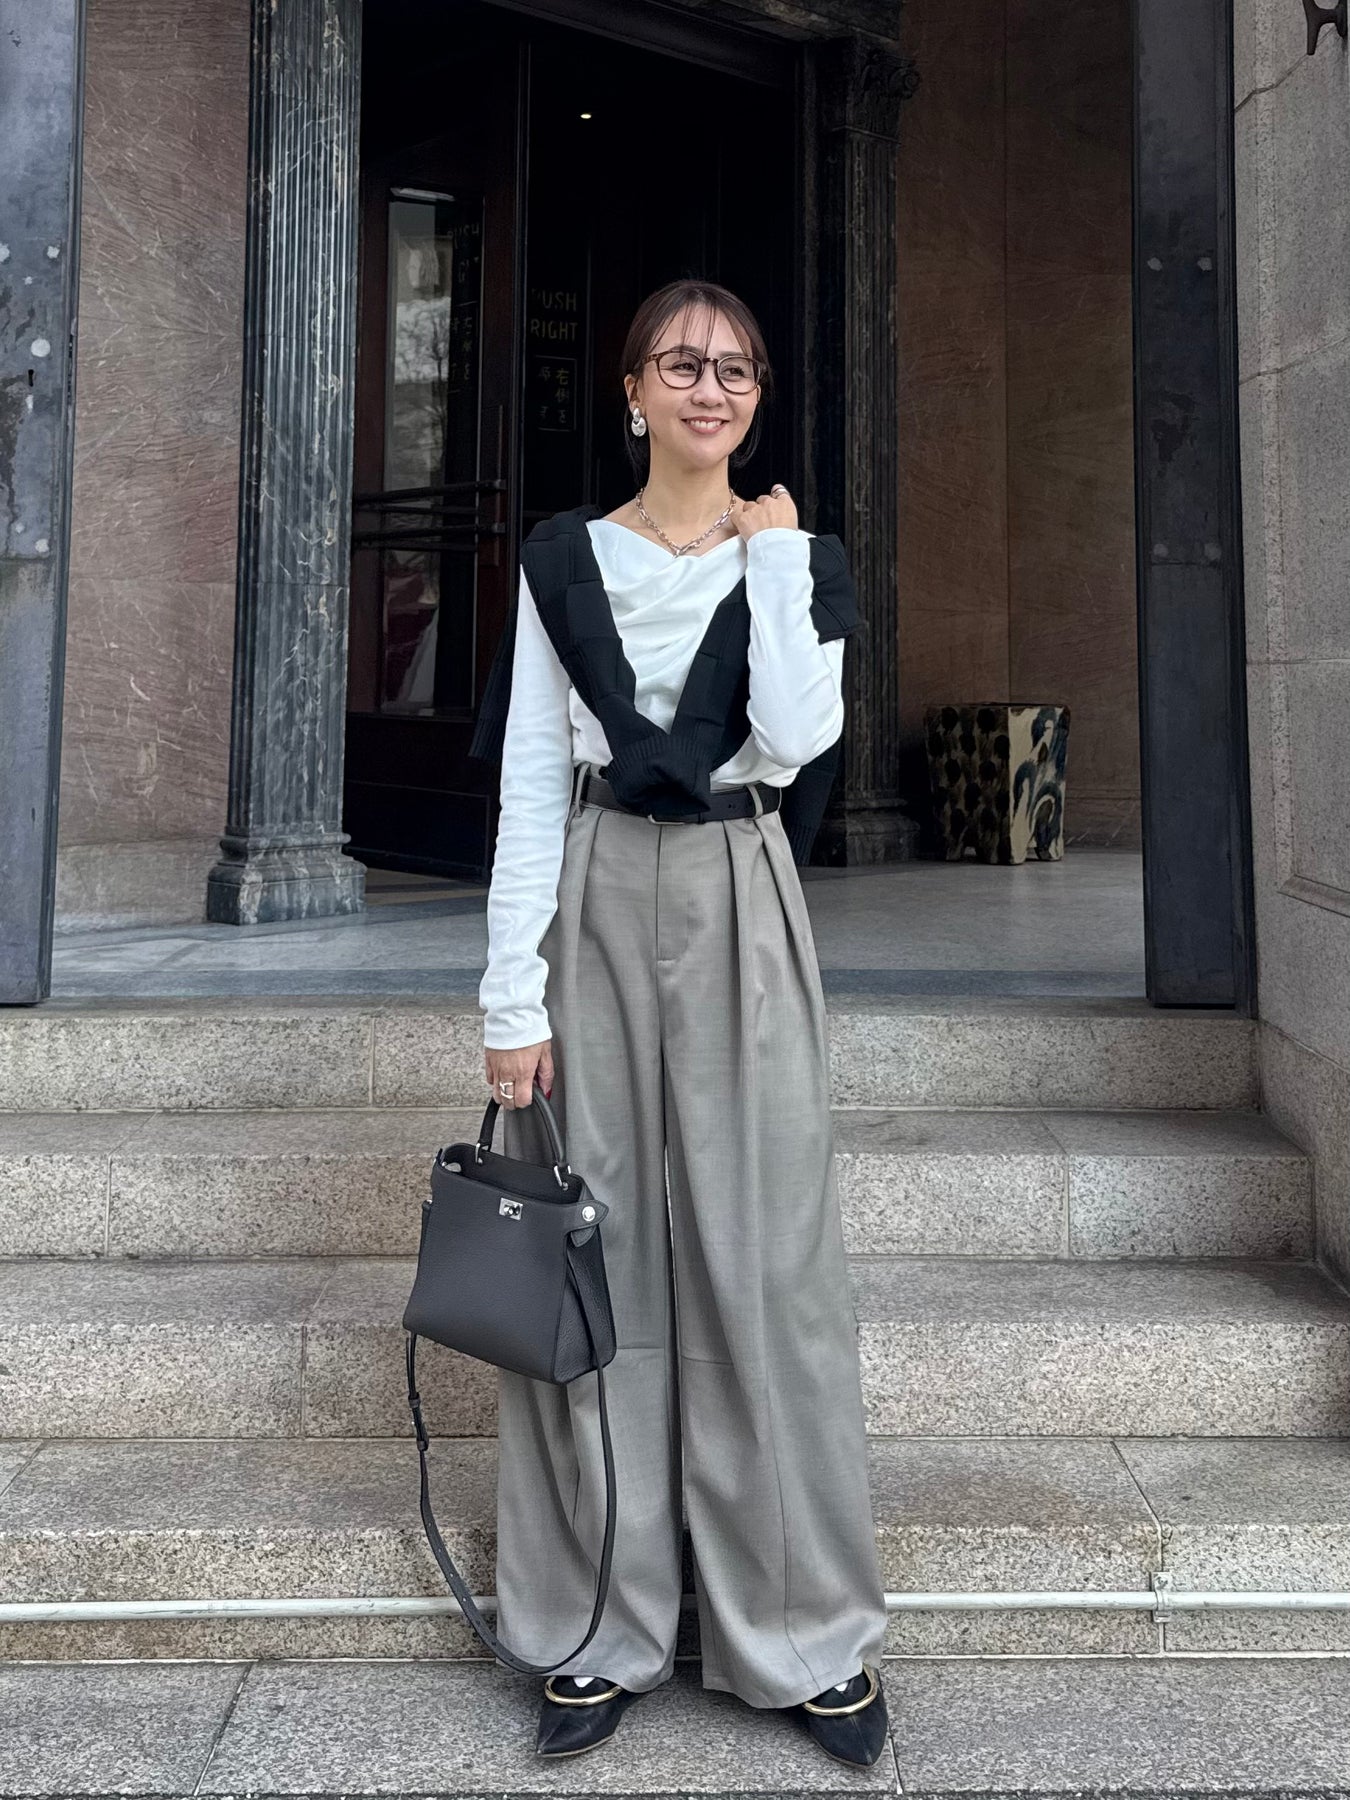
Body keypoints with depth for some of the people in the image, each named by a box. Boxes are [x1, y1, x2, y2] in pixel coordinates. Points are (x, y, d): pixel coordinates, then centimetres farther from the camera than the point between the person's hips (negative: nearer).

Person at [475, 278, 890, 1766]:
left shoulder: (796, 556, 8)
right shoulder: (564, 559, 8)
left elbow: (800, 735, -11)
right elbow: (531, 782, 2)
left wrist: (771, 557, -5)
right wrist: (513, 995, -4)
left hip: (741, 910, 0)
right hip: (597, 905, 1)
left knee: (766, 1259, 0)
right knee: (596, 1259, 2)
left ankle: (808, 1635, 15)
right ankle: (605, 1629, 17)